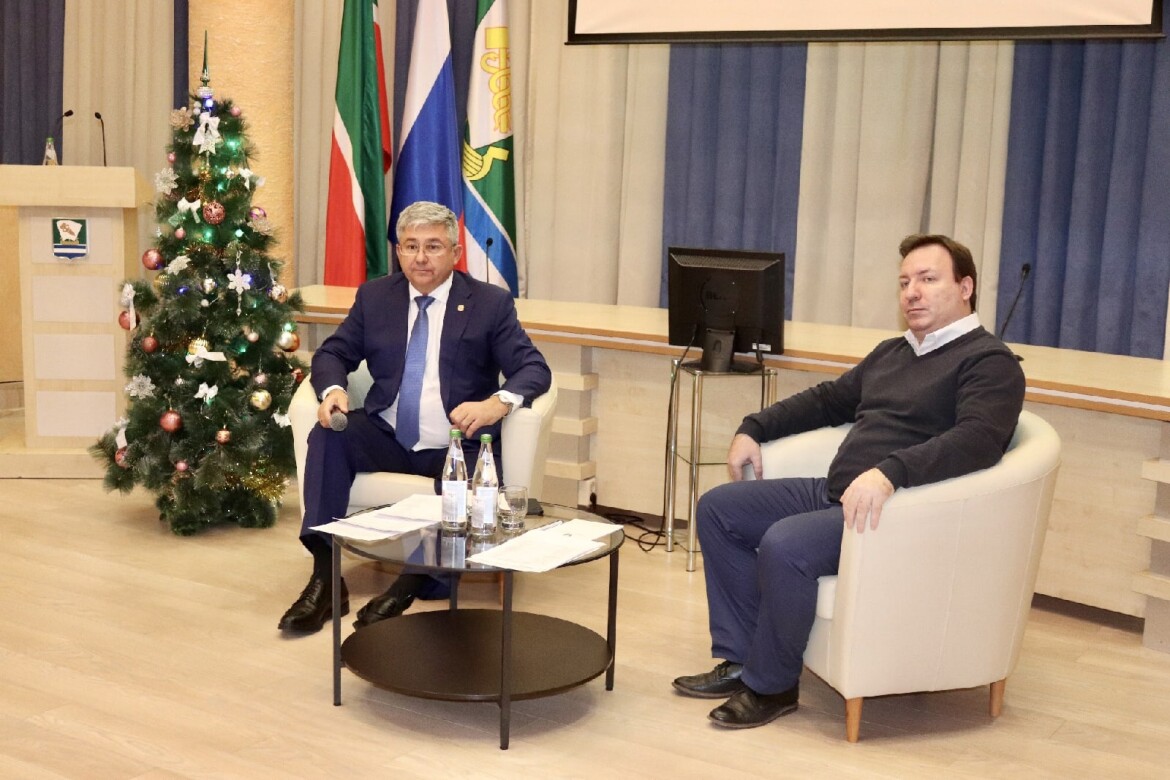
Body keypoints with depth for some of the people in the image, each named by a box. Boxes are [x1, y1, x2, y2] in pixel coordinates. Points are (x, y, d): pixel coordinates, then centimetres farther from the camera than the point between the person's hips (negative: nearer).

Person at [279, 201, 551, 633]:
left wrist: (499, 402, -29)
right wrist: (333, 390, -14)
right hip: (387, 437, 3)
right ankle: (324, 578, -23)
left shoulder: (491, 303, 1)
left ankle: (413, 584, -13)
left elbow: (535, 368, -6)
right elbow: (332, 354, 12)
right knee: (328, 435, -25)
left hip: (457, 447, -3)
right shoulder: (374, 296, 11)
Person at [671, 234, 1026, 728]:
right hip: (833, 493, 10)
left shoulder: (990, 362, -7)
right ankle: (741, 657, 4)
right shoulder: (891, 353, 21)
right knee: (719, 507, 4)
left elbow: (977, 439, -25)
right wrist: (755, 428, 20)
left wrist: (889, 472, -39)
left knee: (785, 544, -31)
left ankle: (771, 686, -9)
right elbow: (828, 400, 33)